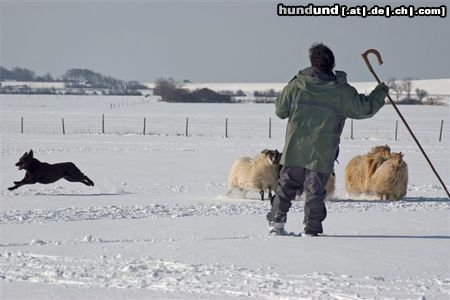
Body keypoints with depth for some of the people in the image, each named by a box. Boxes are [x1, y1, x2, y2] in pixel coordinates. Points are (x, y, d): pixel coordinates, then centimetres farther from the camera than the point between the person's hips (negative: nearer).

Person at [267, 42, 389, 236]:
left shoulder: (296, 84, -1)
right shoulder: (342, 90, -6)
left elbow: (280, 110, 7)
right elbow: (364, 109, 2)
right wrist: (380, 93, 19)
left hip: (295, 149, 2)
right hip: (322, 154, -2)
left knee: (286, 185, 14)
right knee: (315, 191, 4)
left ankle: (276, 222, 15)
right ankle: (311, 229, 5)